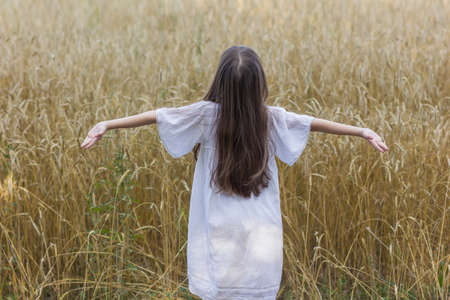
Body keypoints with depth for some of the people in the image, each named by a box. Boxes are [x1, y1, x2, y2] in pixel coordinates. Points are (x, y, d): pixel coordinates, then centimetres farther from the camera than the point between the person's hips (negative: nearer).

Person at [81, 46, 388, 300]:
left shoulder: (207, 114, -10)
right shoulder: (272, 118, -4)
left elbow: (157, 115, -9)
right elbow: (314, 122, 4)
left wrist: (106, 124, -3)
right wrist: (363, 131, 13)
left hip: (221, 238, -2)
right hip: (263, 240, 2)